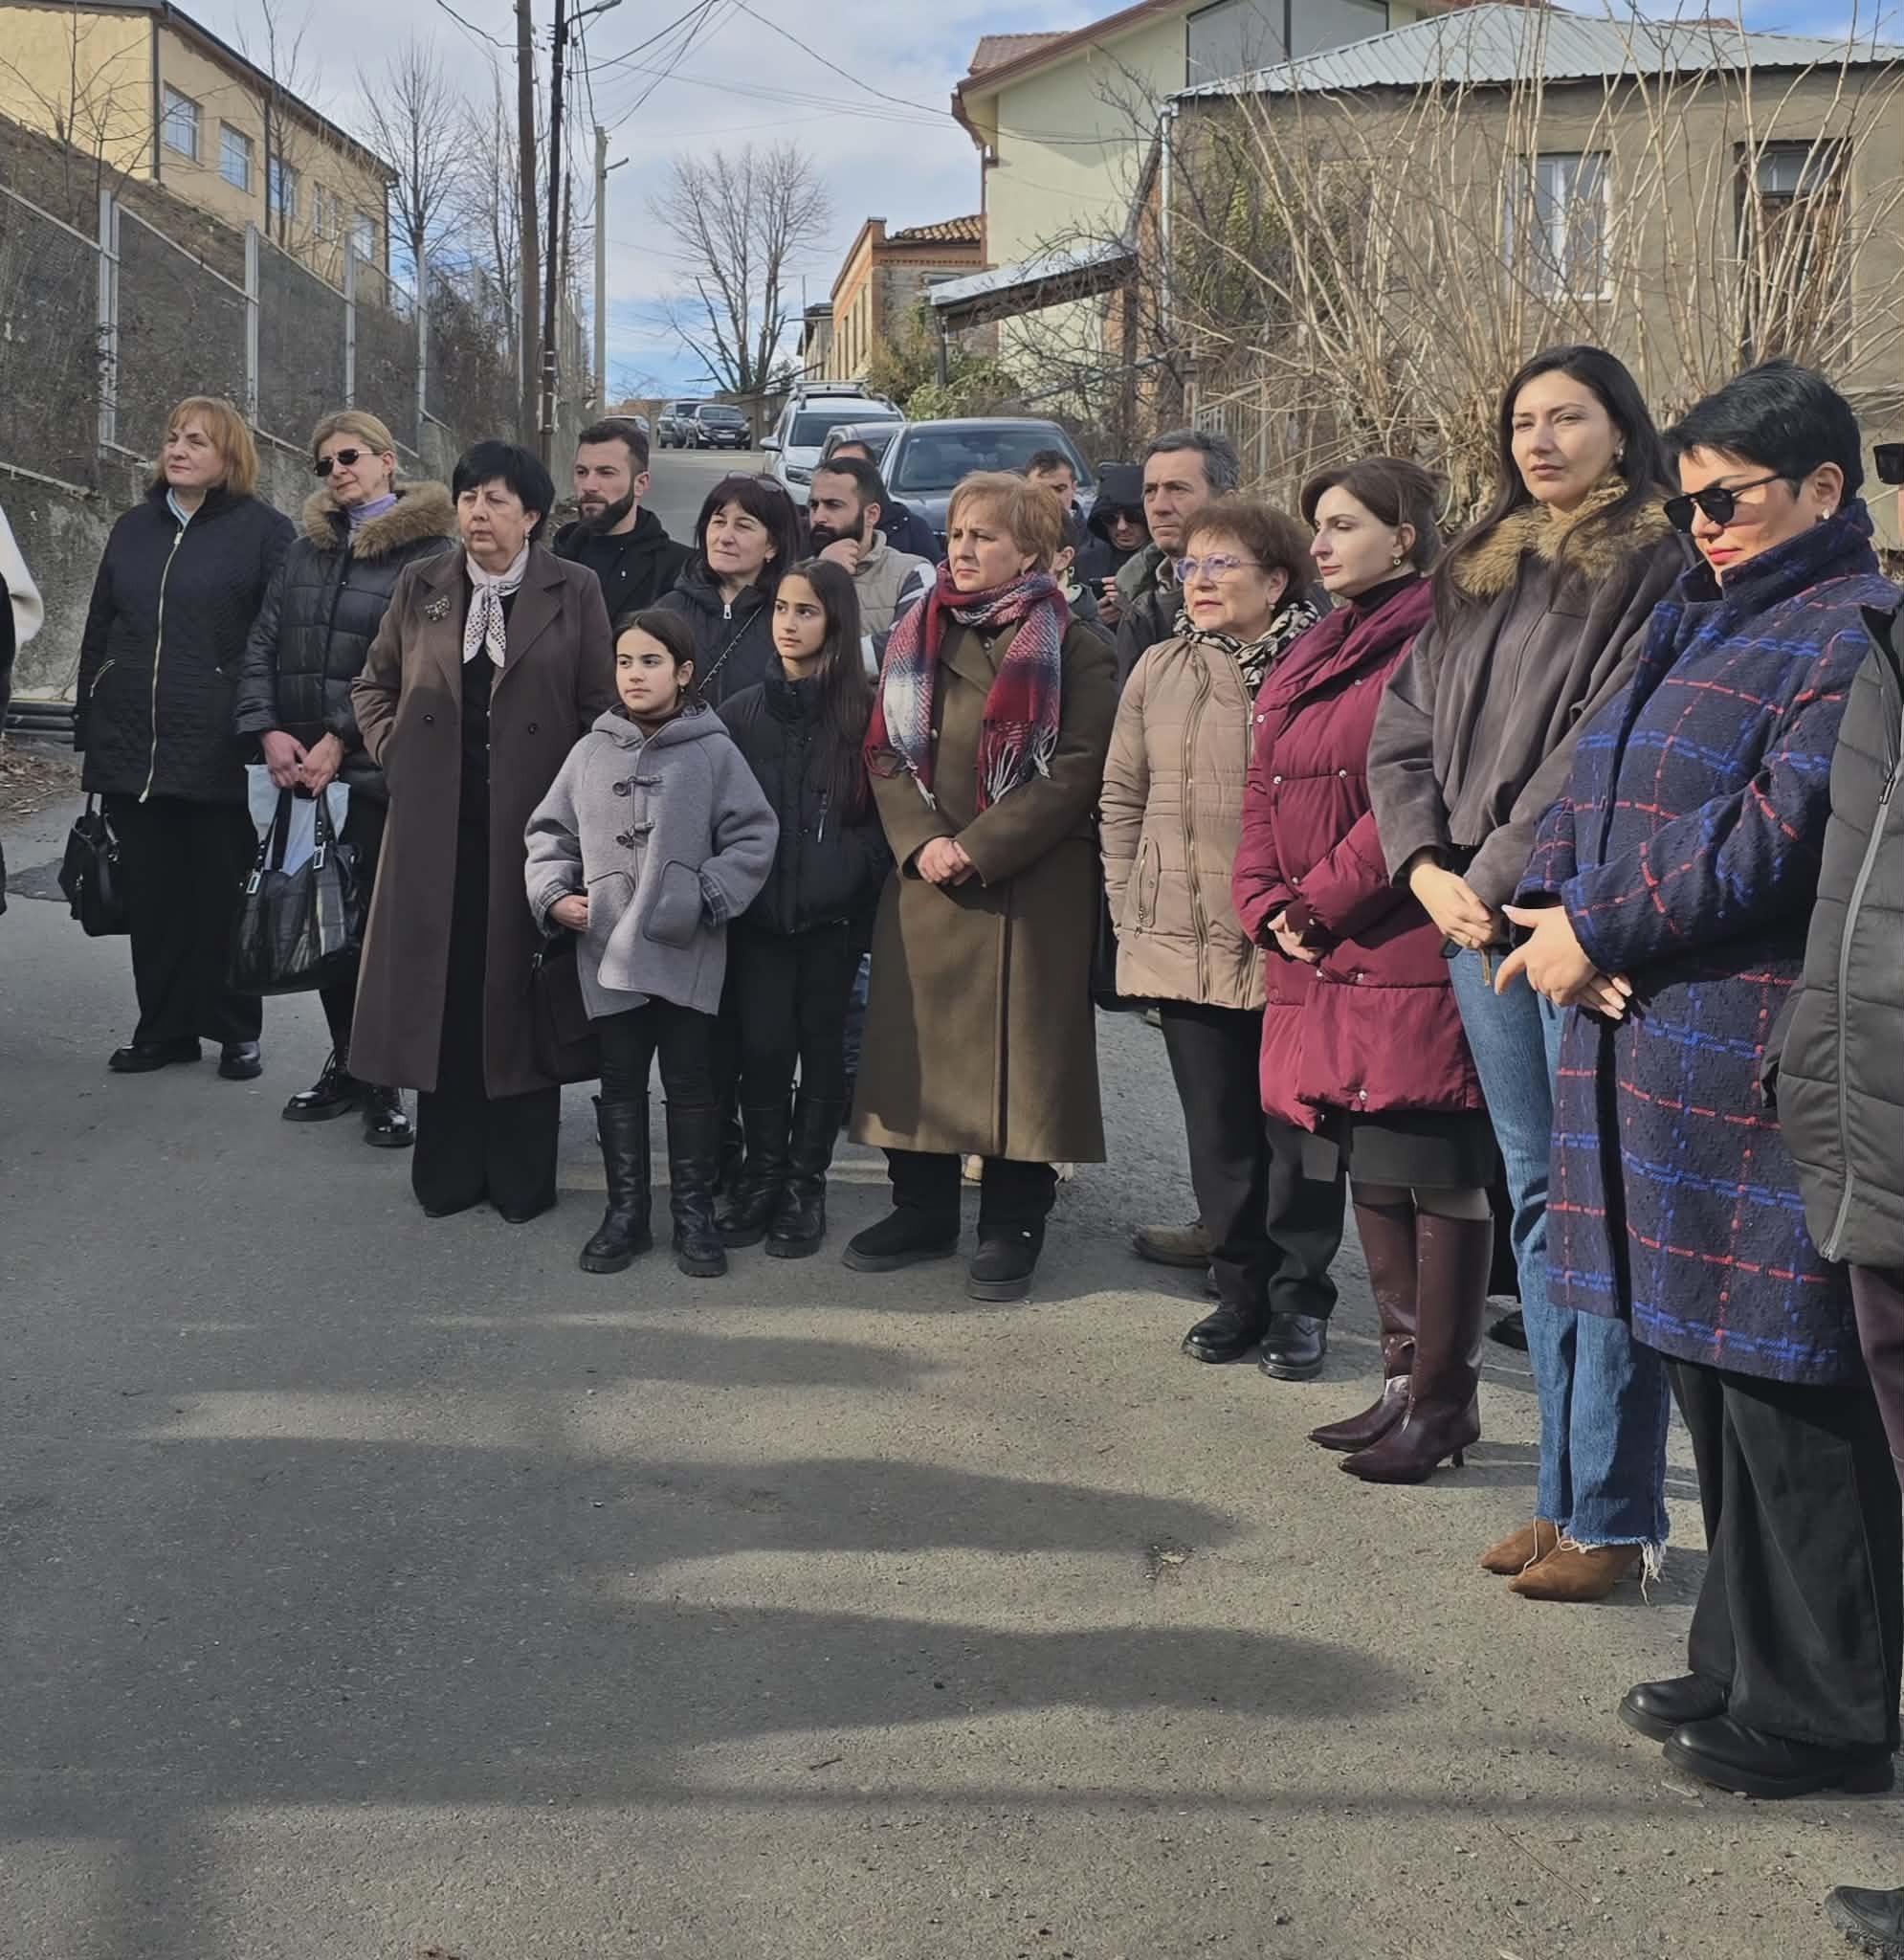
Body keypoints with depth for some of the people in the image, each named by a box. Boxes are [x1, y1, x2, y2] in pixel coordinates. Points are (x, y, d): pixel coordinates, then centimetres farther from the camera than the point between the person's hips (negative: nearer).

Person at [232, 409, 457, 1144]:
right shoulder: (306, 548, 15)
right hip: (303, 771, 6)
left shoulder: (428, 553, -5)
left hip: (382, 772, -6)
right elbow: (263, 644, 10)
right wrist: (267, 729, -4)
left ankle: (383, 1082, 6)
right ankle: (345, 1063, 23)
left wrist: (340, 738, -15)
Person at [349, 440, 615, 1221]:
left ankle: (521, 1173, 14)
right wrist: (393, 751, 5)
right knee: (442, 988, 5)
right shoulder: (420, 585, 9)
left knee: (517, 990, 3)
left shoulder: (575, 591, 1)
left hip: (530, 821, -2)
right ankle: (449, 1169, 16)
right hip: (435, 822, 2)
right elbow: (373, 683, 19)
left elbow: (601, 707, 1)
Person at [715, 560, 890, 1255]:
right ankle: (762, 1175, 16)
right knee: (763, 1045, -1)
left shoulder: (864, 711, -1)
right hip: (758, 912, 2)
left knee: (820, 1043, 6)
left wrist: (856, 873, -12)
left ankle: (805, 1185, 18)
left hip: (833, 914, -1)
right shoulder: (742, 711, 7)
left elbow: (885, 813, 1)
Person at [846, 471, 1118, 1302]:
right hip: (923, 881, 5)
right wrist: (920, 842, -9)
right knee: (917, 1039, 8)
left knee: (1021, 1043, -1)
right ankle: (923, 1209, 22)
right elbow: (884, 751, 7)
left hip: (1030, 884, -4)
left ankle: (1013, 1227, 11)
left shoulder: (1073, 649, -3)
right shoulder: (915, 637, 12)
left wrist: (978, 848, -16)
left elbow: (1077, 771, -11)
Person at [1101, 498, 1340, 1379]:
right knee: (1217, 1132, 12)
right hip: (1184, 945, 4)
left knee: (1297, 1129, 6)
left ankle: (1300, 1302, 19)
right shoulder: (1159, 670, 8)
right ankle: (1240, 1289, 26)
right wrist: (1131, 912, 6)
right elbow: (1121, 800, 12)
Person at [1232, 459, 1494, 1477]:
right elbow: (1264, 793, 15)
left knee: (1438, 1181, -1)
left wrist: (1318, 904, -12)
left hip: (1412, 959, -8)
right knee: (1369, 1178, 14)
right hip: (1318, 966, 9)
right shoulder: (1309, 656, 18)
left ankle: (1442, 1399, 9)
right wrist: (1268, 907, 0)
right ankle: (1406, 1379, 25)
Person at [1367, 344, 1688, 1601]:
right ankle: (1567, 1487, 21)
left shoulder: (1660, 564, -3)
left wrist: (1498, 872, -11)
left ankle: (1614, 1513, 3)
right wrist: (1429, 869, 1)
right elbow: (1404, 730, 15)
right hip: (1480, 923, 7)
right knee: (1537, 1197, 11)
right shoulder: (1480, 571, 19)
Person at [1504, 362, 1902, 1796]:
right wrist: (1561, 913, -4)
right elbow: (1596, 786, 16)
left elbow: (1776, 839, -18)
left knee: (1787, 1388, -2)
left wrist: (1599, 934, -11)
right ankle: (1744, 1663, 30)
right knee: (1708, 1368, 16)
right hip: (1655, 1049, 9)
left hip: (1767, 1067, -9)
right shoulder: (1699, 622, 20)